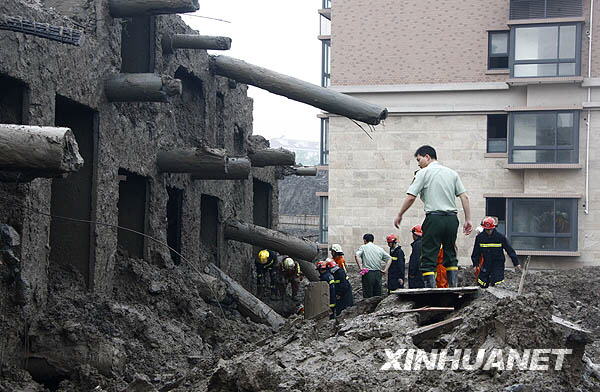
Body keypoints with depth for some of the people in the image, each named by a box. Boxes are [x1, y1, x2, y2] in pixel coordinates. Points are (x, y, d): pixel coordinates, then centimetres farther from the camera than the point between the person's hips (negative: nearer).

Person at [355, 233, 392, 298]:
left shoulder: (363, 247, 2)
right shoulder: (379, 249, 14)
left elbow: (357, 256, -17)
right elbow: (389, 258, 12)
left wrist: (360, 267, -16)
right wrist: (385, 270, 8)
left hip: (368, 273, -4)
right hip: (378, 273, 4)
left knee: (367, 295, -2)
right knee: (378, 295, 9)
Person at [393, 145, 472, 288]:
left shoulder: (423, 173, 0)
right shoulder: (452, 173, 15)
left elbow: (411, 197, -6)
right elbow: (464, 197, 9)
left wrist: (400, 215, 6)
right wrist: (468, 220, 10)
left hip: (434, 218, -5)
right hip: (452, 218, 5)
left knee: (429, 256, -4)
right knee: (450, 254, 16)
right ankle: (454, 285, 12)